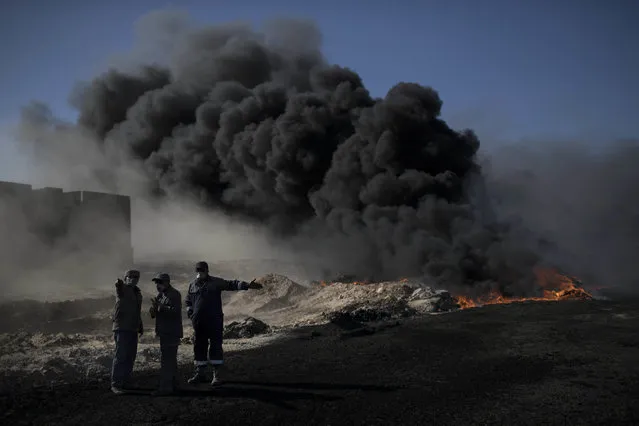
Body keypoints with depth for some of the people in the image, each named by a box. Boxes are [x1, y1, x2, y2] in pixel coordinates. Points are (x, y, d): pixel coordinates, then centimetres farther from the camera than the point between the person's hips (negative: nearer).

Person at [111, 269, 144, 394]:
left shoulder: (136, 291, 16)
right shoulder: (123, 288, -8)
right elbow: (120, 295, -35)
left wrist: (140, 326, 23)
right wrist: (118, 286, -57)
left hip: (133, 329, 8)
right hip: (122, 328, -8)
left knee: (130, 357, 11)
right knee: (120, 356, -9)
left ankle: (125, 382, 19)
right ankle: (115, 384, -5)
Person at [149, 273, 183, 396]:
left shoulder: (174, 294, -12)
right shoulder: (160, 295, 16)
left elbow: (175, 311, -24)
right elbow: (153, 314, 14)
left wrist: (161, 307, -28)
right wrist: (153, 308, -8)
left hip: (171, 333, -10)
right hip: (165, 332, 10)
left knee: (166, 360, -12)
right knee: (171, 359, 17)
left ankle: (165, 387, -11)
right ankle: (173, 385, 26)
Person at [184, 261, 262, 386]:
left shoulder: (216, 282, 1)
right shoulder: (192, 285, 13)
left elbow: (232, 284, -9)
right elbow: (187, 300, 27)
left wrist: (247, 285, -23)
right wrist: (190, 311, 9)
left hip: (214, 322, -4)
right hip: (198, 323, 4)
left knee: (215, 347, -4)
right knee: (199, 347, 9)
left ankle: (216, 375, 3)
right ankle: (200, 374, 20)